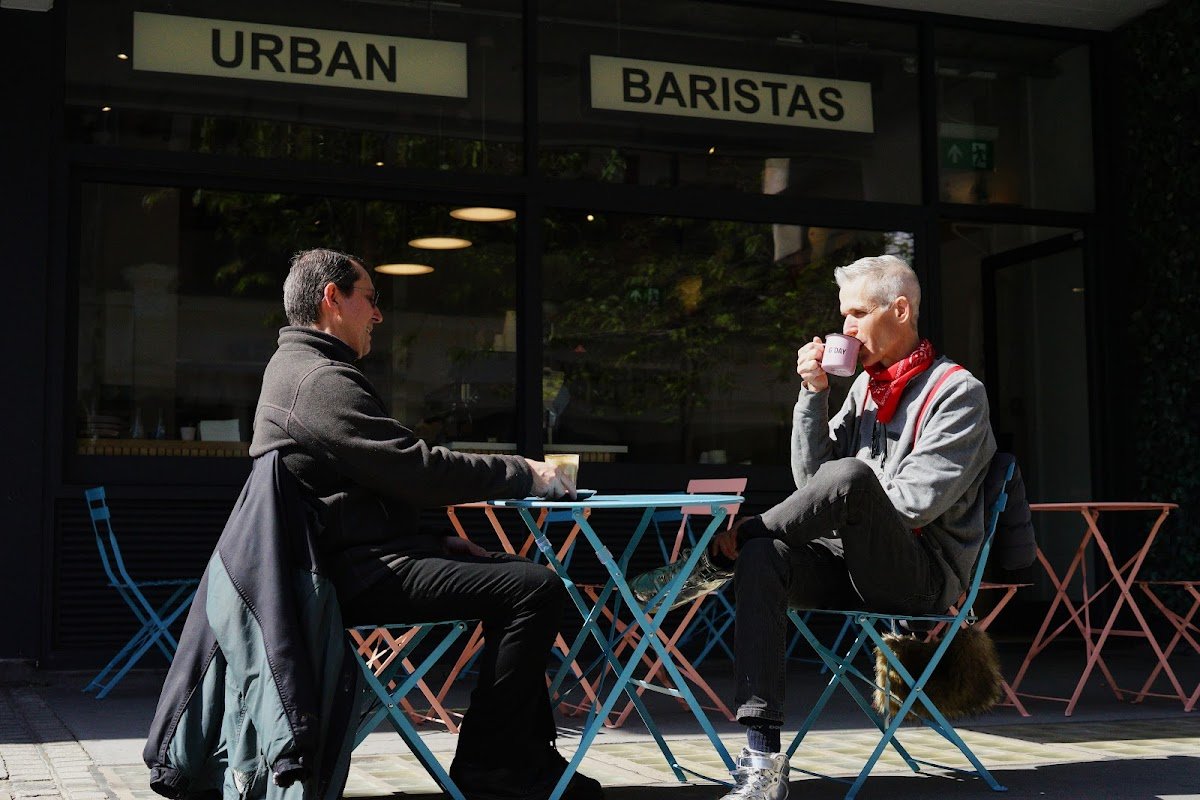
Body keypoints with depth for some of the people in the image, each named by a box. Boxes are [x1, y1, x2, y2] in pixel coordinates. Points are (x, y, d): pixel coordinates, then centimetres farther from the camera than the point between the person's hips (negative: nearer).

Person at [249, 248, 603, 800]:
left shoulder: (298, 368, 21)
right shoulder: (321, 379, -15)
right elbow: (414, 470, -20)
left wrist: (444, 543, 13)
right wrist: (526, 474, -10)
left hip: (356, 555, 12)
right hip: (359, 572, -12)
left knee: (517, 573, 19)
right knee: (536, 588, -21)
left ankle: (531, 755, 17)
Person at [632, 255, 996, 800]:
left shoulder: (958, 392, -4)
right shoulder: (866, 385, 18)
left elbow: (912, 501, -14)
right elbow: (810, 478, 10)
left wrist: (844, 497, -4)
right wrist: (814, 394, 0)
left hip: (922, 575, -6)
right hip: (857, 565, 6)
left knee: (849, 475, -35)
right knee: (763, 560, -26)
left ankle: (719, 555, -17)